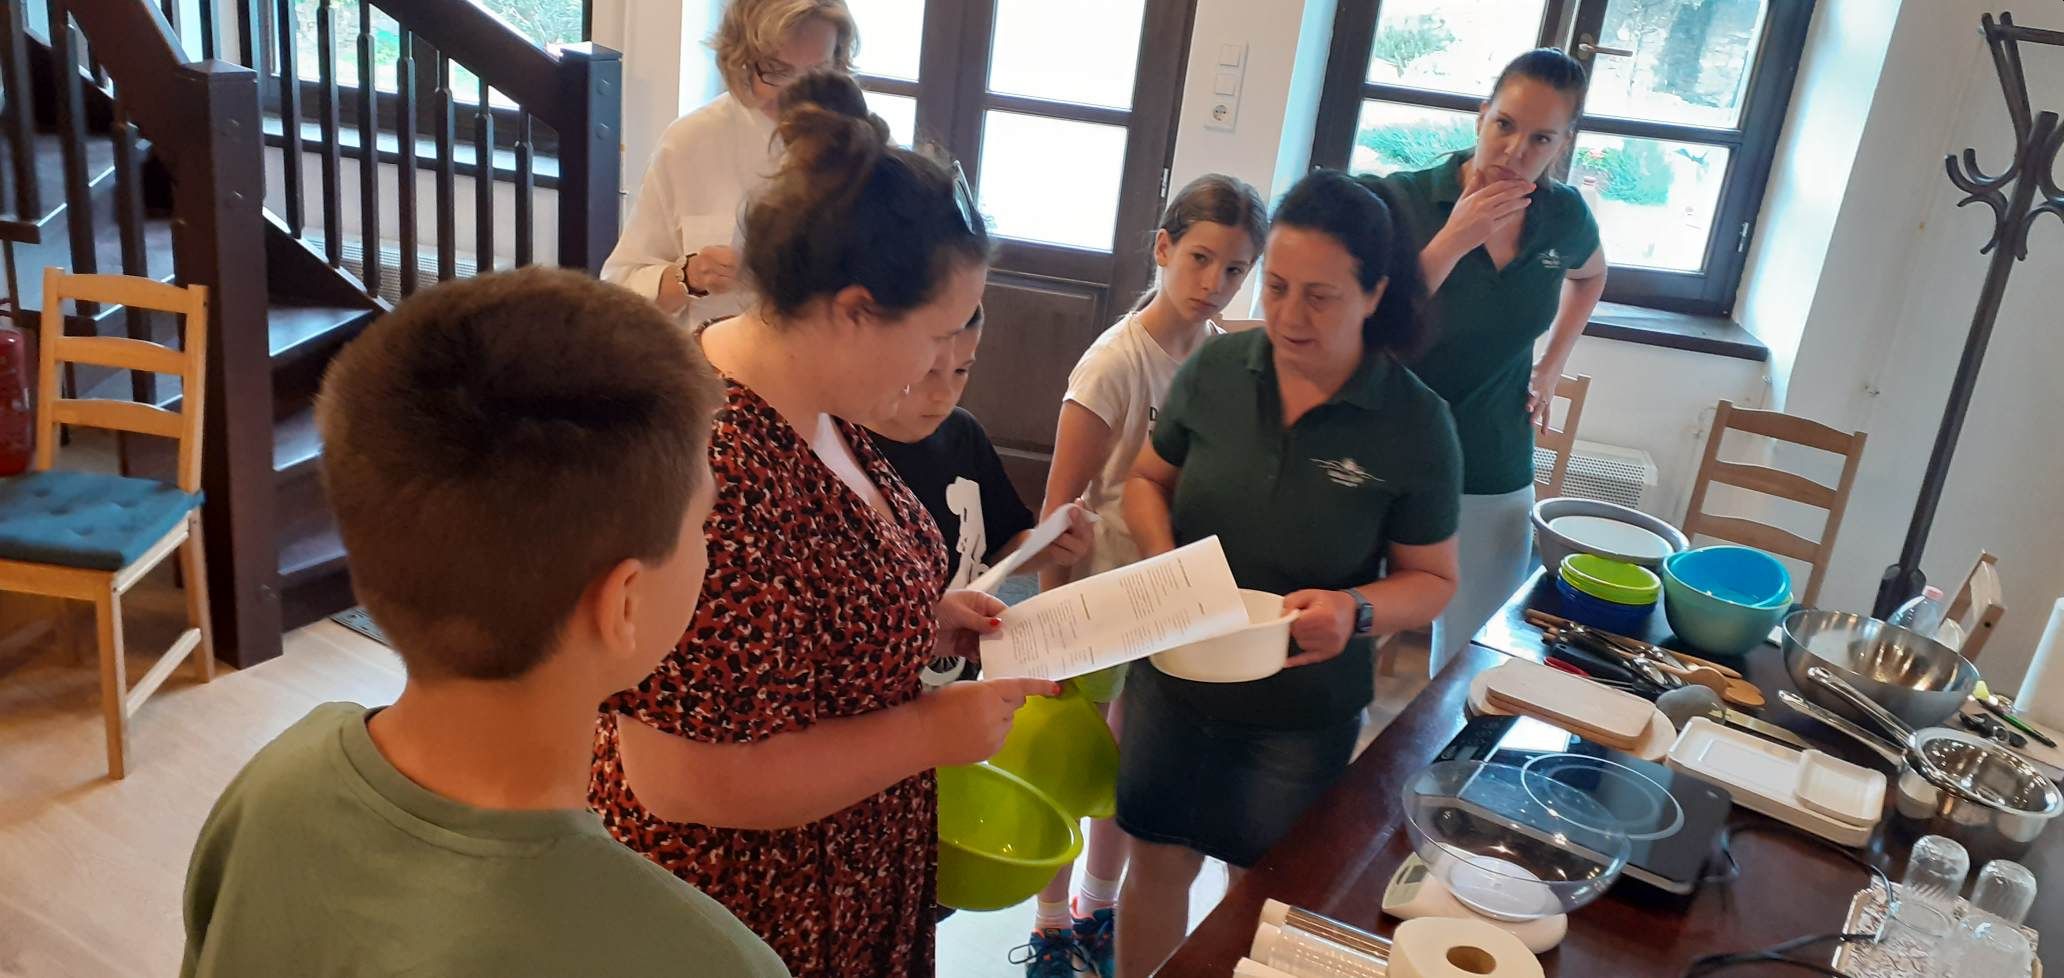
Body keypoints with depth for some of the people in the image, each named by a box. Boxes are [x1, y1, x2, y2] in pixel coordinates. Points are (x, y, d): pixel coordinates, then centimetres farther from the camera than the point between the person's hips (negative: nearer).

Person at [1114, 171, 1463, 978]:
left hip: (1301, 711, -2)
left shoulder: (1415, 424, -15)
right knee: (1157, 864, 18)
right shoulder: (1214, 370, -9)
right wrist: (1165, 560, -15)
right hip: (1174, 677, 2)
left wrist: (1356, 609, -27)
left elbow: (1432, 579, -7)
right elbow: (1147, 479, 5)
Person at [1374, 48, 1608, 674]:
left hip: (1494, 483, 4)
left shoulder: (1564, 217, 0)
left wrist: (1550, 368, 13)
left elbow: (1589, 276, 24)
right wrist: (1453, 241, -23)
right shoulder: (1403, 200, -13)